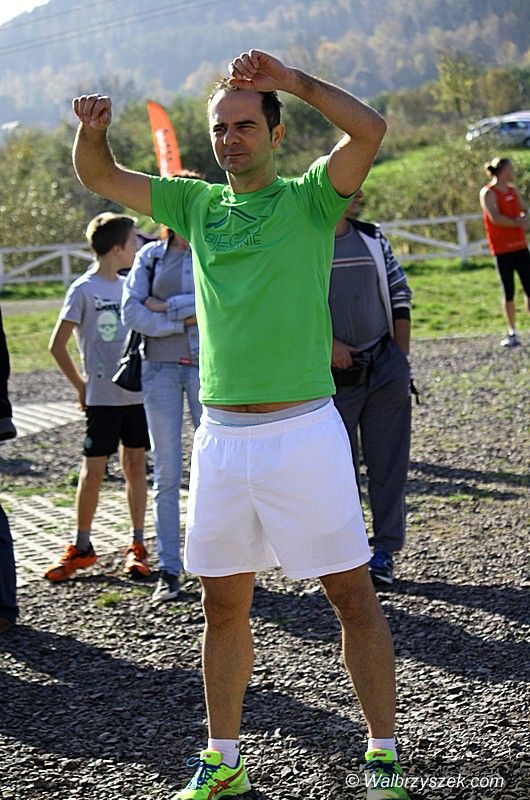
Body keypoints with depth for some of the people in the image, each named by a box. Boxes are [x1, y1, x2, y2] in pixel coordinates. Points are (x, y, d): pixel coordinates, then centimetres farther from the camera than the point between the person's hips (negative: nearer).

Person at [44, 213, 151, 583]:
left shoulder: (129, 286, 9)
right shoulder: (83, 290, -8)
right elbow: (57, 346, -6)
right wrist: (81, 385, -2)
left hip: (137, 392, 5)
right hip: (102, 397, -5)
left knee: (135, 466, 7)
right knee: (93, 471, 0)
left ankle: (137, 544, 15)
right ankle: (81, 548, 12)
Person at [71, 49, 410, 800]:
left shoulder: (310, 198, -1)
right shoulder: (197, 204, 12)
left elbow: (369, 128, -17)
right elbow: (98, 176, 13)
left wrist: (293, 79, -21)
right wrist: (92, 129, -8)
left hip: (304, 430, -4)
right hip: (221, 435, 4)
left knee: (352, 594, 2)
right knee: (224, 604, 11)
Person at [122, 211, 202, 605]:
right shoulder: (150, 256, 8)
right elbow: (132, 312, -3)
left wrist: (165, 306, -9)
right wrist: (185, 319, -10)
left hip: (207, 366, -1)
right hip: (160, 368, 1)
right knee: (167, 473, 1)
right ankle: (169, 570, 5)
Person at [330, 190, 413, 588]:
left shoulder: (373, 239, 9)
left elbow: (399, 294, 13)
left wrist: (400, 356, 7)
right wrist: (326, 343, -13)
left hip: (384, 366, 3)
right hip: (332, 373, -3)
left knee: (388, 462, 2)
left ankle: (386, 549, 9)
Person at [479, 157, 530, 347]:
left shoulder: (513, 190, 13)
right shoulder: (488, 193, -8)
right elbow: (495, 218, -19)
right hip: (502, 249, -6)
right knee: (508, 292, -2)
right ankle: (512, 333, 5)